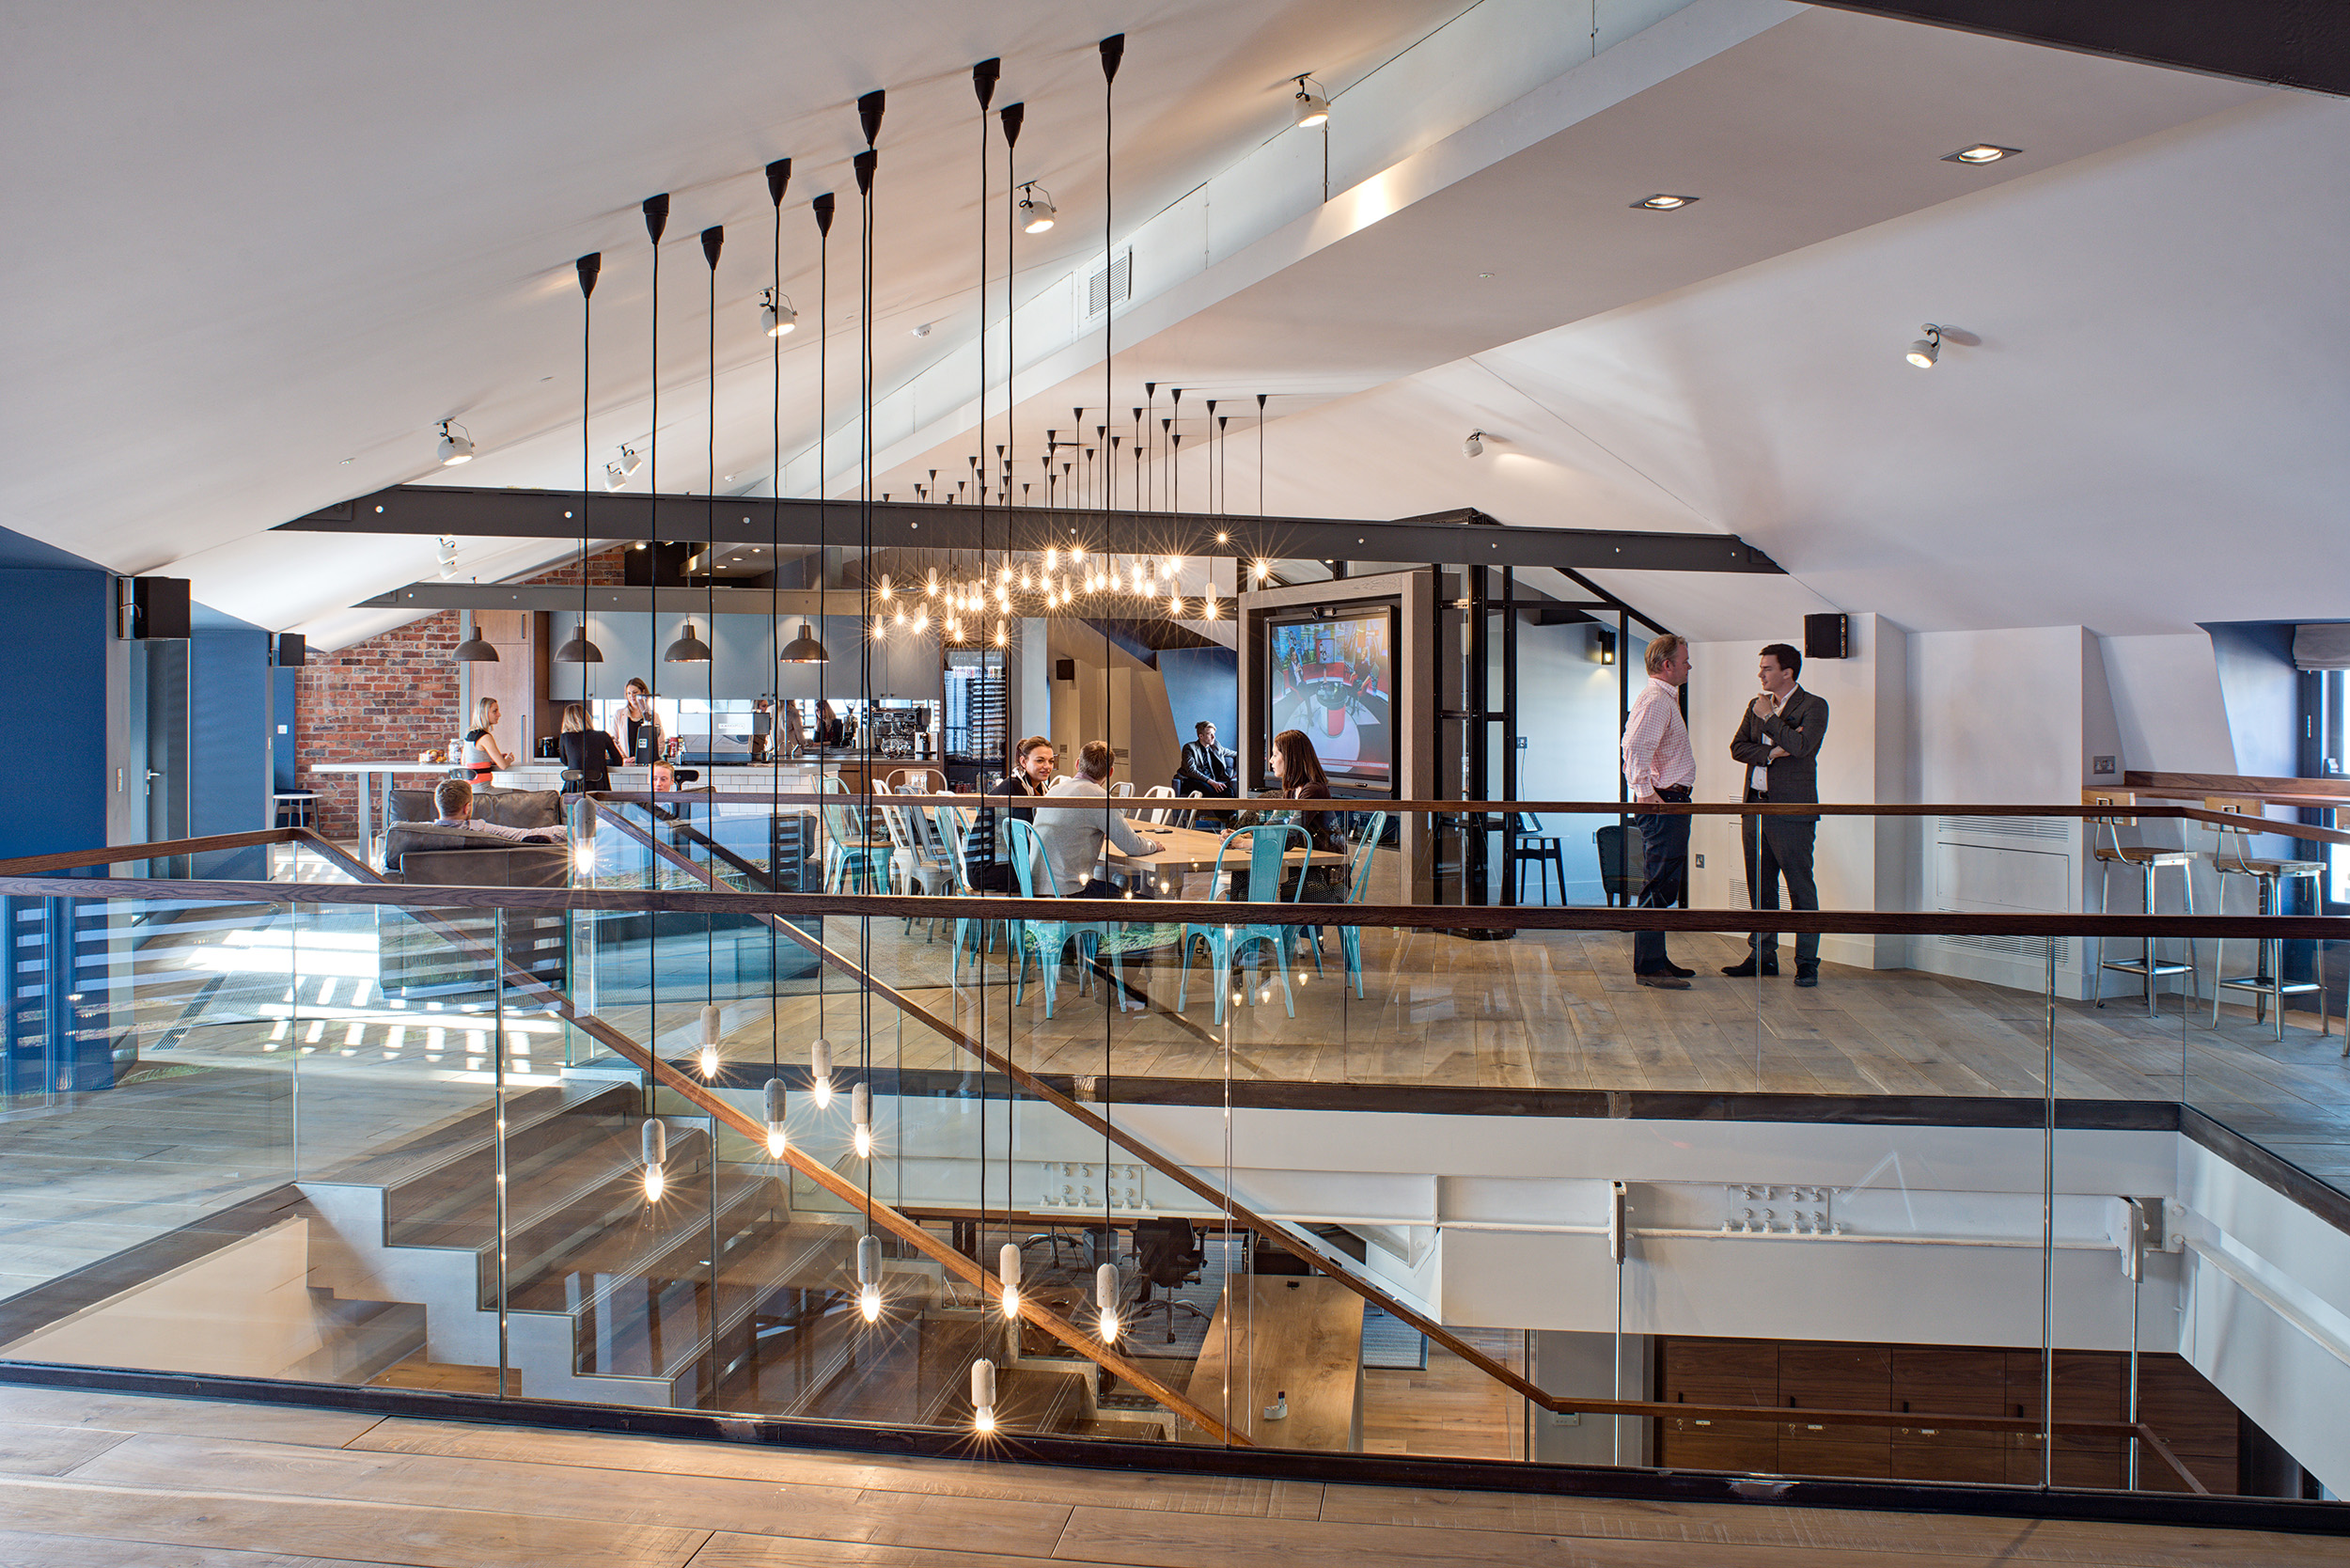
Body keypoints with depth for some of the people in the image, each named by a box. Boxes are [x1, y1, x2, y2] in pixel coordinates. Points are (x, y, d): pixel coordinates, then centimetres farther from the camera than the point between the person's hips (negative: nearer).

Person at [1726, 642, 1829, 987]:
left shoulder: (1813, 706, -4)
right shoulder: (1757, 705, 15)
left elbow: (1802, 746, -19)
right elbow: (1737, 747, 8)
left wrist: (1770, 718, -10)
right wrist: (1770, 752, -9)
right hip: (1755, 804, 7)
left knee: (1800, 887, -4)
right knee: (1760, 886, 12)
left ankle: (1807, 961, 2)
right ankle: (1763, 954, 21)